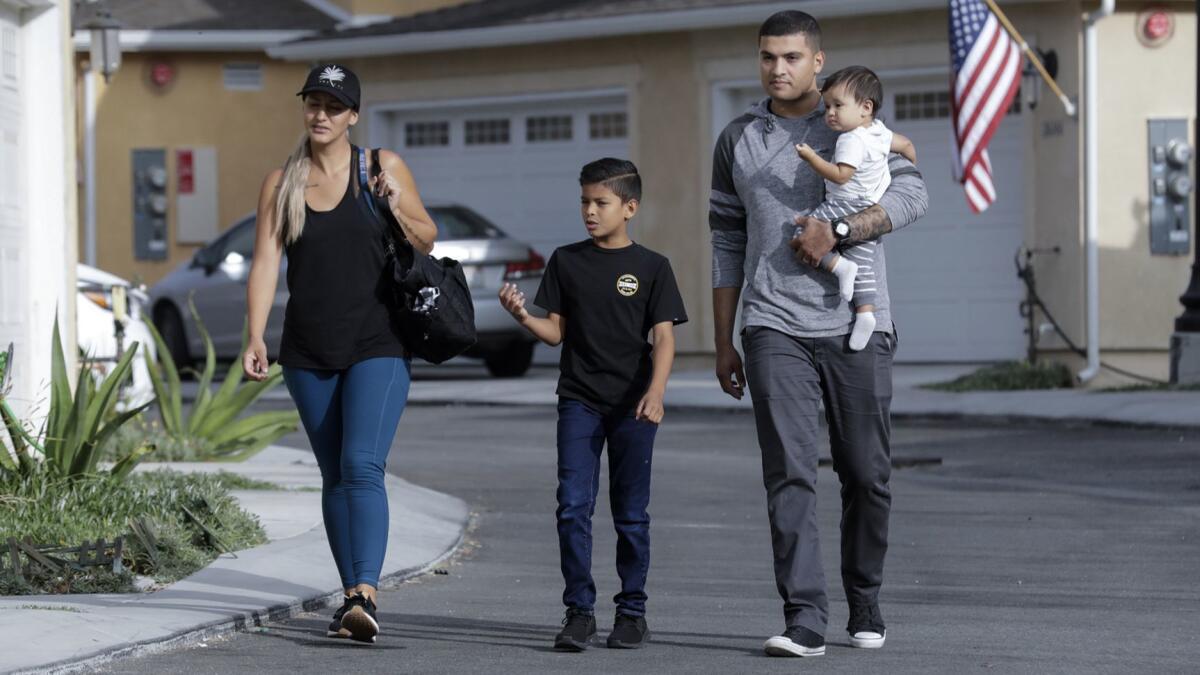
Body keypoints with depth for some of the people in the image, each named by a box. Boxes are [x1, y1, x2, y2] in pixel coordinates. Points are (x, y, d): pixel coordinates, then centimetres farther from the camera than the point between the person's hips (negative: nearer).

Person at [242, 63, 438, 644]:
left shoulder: (383, 167, 1)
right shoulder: (281, 183, 6)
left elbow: (427, 242, 8)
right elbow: (265, 263, 0)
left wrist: (398, 209, -13)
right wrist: (256, 337, -12)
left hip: (377, 347, -3)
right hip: (308, 353, 3)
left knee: (362, 465, -18)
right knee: (334, 476, 9)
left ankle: (364, 595, -28)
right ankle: (352, 596, 17)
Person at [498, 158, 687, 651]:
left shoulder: (651, 267, 1)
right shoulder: (567, 262, 7)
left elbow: (664, 337, -4)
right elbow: (555, 332, 7)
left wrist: (655, 392, -19)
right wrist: (522, 316, -13)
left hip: (632, 405, -1)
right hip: (579, 401, 1)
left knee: (631, 512, 4)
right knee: (573, 505, -8)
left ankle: (632, 610, 13)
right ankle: (579, 610, -4)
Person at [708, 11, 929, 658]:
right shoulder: (737, 141, 13)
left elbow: (910, 194, -6)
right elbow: (727, 245, 16)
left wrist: (837, 230, -19)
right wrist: (723, 343, 13)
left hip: (857, 324, -1)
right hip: (775, 329, 1)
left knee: (866, 474, 5)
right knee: (789, 473, -10)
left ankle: (865, 606, 21)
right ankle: (804, 620, -14)